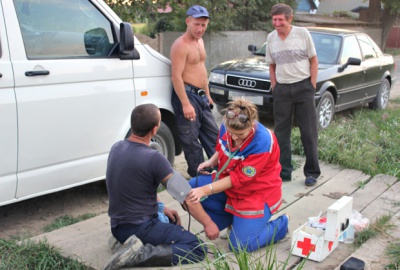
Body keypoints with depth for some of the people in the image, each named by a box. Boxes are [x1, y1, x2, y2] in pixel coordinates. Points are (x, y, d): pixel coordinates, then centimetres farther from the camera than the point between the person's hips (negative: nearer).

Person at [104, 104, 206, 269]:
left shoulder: (116, 148, 2)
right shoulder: (153, 158, -22)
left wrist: (161, 207, 14)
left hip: (117, 226, 9)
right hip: (141, 228, -8)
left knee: (170, 220, 33)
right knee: (198, 249, -6)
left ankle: (125, 239, 11)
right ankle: (140, 254, -16)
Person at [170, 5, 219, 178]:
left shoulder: (199, 41, 14)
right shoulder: (181, 45, -15)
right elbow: (176, 76, -22)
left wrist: (207, 95, 21)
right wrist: (185, 104, -27)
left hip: (200, 95, 10)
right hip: (187, 94, -10)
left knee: (213, 135, 15)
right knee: (191, 140, 0)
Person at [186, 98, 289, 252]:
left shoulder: (263, 143, -32)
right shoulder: (227, 127, -13)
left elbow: (238, 178, -28)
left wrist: (204, 190, -31)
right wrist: (211, 162, -11)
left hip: (257, 194, -7)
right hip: (228, 185, 7)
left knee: (241, 246, -12)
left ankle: (281, 224, 14)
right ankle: (231, 219, 9)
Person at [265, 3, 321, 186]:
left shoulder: (302, 33, -5)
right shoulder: (271, 38, 5)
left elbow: (313, 60, 0)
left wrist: (312, 86, -5)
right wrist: (274, 87, 4)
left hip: (303, 87, -3)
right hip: (282, 89, 3)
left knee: (309, 131, 2)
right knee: (281, 132, 7)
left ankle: (312, 172, 13)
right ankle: (283, 172, 17)